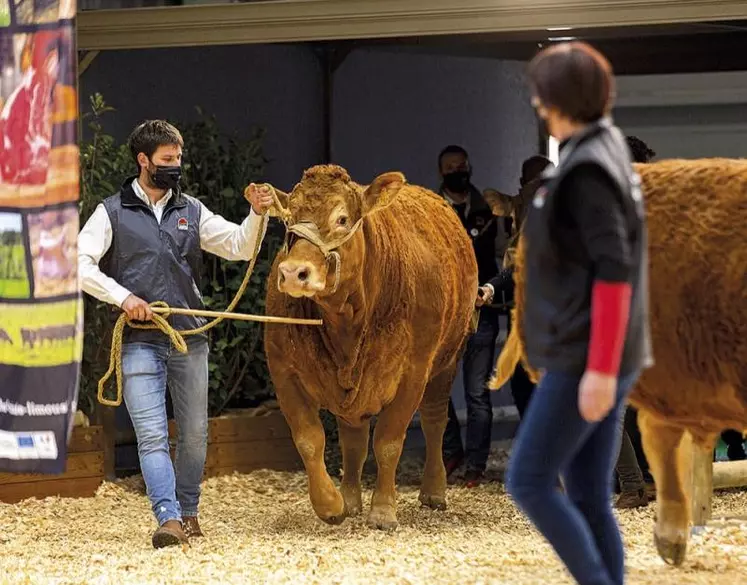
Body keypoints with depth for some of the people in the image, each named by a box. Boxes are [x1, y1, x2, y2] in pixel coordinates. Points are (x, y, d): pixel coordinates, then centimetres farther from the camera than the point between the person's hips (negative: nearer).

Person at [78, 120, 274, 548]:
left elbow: (239, 246, 7)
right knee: (152, 435, -12)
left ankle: (189, 512, 26)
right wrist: (122, 296, -14)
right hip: (140, 341, -4)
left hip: (191, 341, 4)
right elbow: (79, 264, -5)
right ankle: (169, 519, -19)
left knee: (194, 433, 10)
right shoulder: (113, 213, 2)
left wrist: (257, 216, -11)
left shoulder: (191, 211, 12)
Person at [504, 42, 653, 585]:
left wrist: (600, 369, -23)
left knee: (529, 482, -4)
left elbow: (613, 273, -21)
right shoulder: (606, 155, 13)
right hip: (602, 360, 9)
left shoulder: (588, 171, -16)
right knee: (588, 498, 9)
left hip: (585, 360, -9)